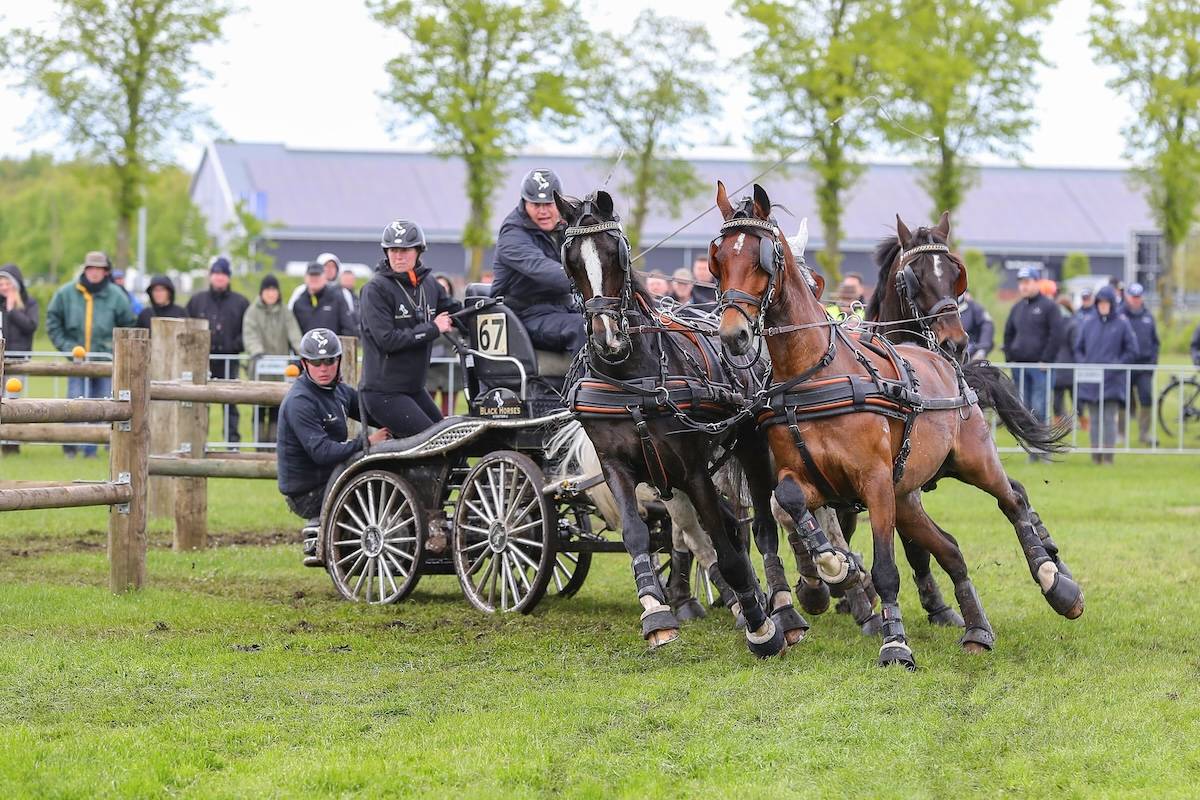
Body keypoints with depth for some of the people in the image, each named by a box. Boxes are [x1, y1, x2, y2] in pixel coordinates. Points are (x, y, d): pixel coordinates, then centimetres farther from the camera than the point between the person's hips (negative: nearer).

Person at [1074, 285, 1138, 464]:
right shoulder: (1088, 322, 7)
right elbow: (1078, 348, 14)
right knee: (1095, 420, 5)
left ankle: (1108, 456, -4)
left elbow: (1132, 351, 2)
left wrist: (1116, 365, -7)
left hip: (1112, 380, -3)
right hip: (1090, 380, 3)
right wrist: (1083, 365, 0)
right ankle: (1096, 455, 8)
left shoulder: (1122, 323, -1)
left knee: (1109, 419, -5)